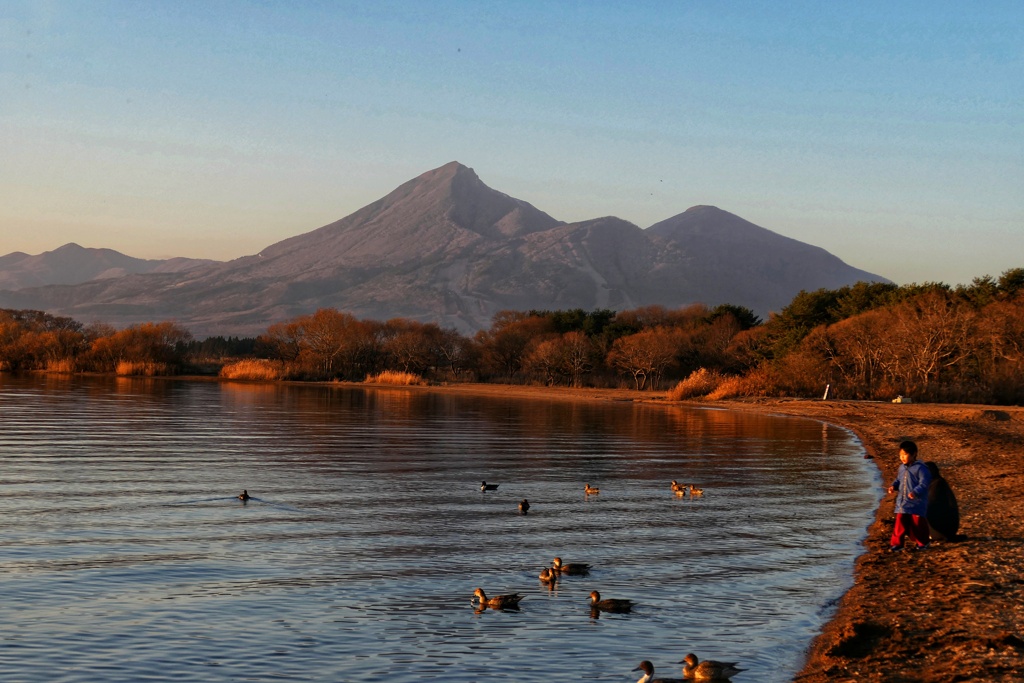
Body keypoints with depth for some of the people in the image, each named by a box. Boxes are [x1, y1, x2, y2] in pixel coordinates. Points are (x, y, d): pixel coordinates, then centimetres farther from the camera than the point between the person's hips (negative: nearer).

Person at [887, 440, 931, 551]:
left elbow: (924, 484, -19)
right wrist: (894, 486, 0)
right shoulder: (902, 468, 8)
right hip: (902, 502, 5)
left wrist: (915, 492, -33)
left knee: (917, 523, 7)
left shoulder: (920, 468, -14)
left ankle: (922, 543, 27)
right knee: (900, 522, 1)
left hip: (917, 503, -5)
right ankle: (896, 543, 7)